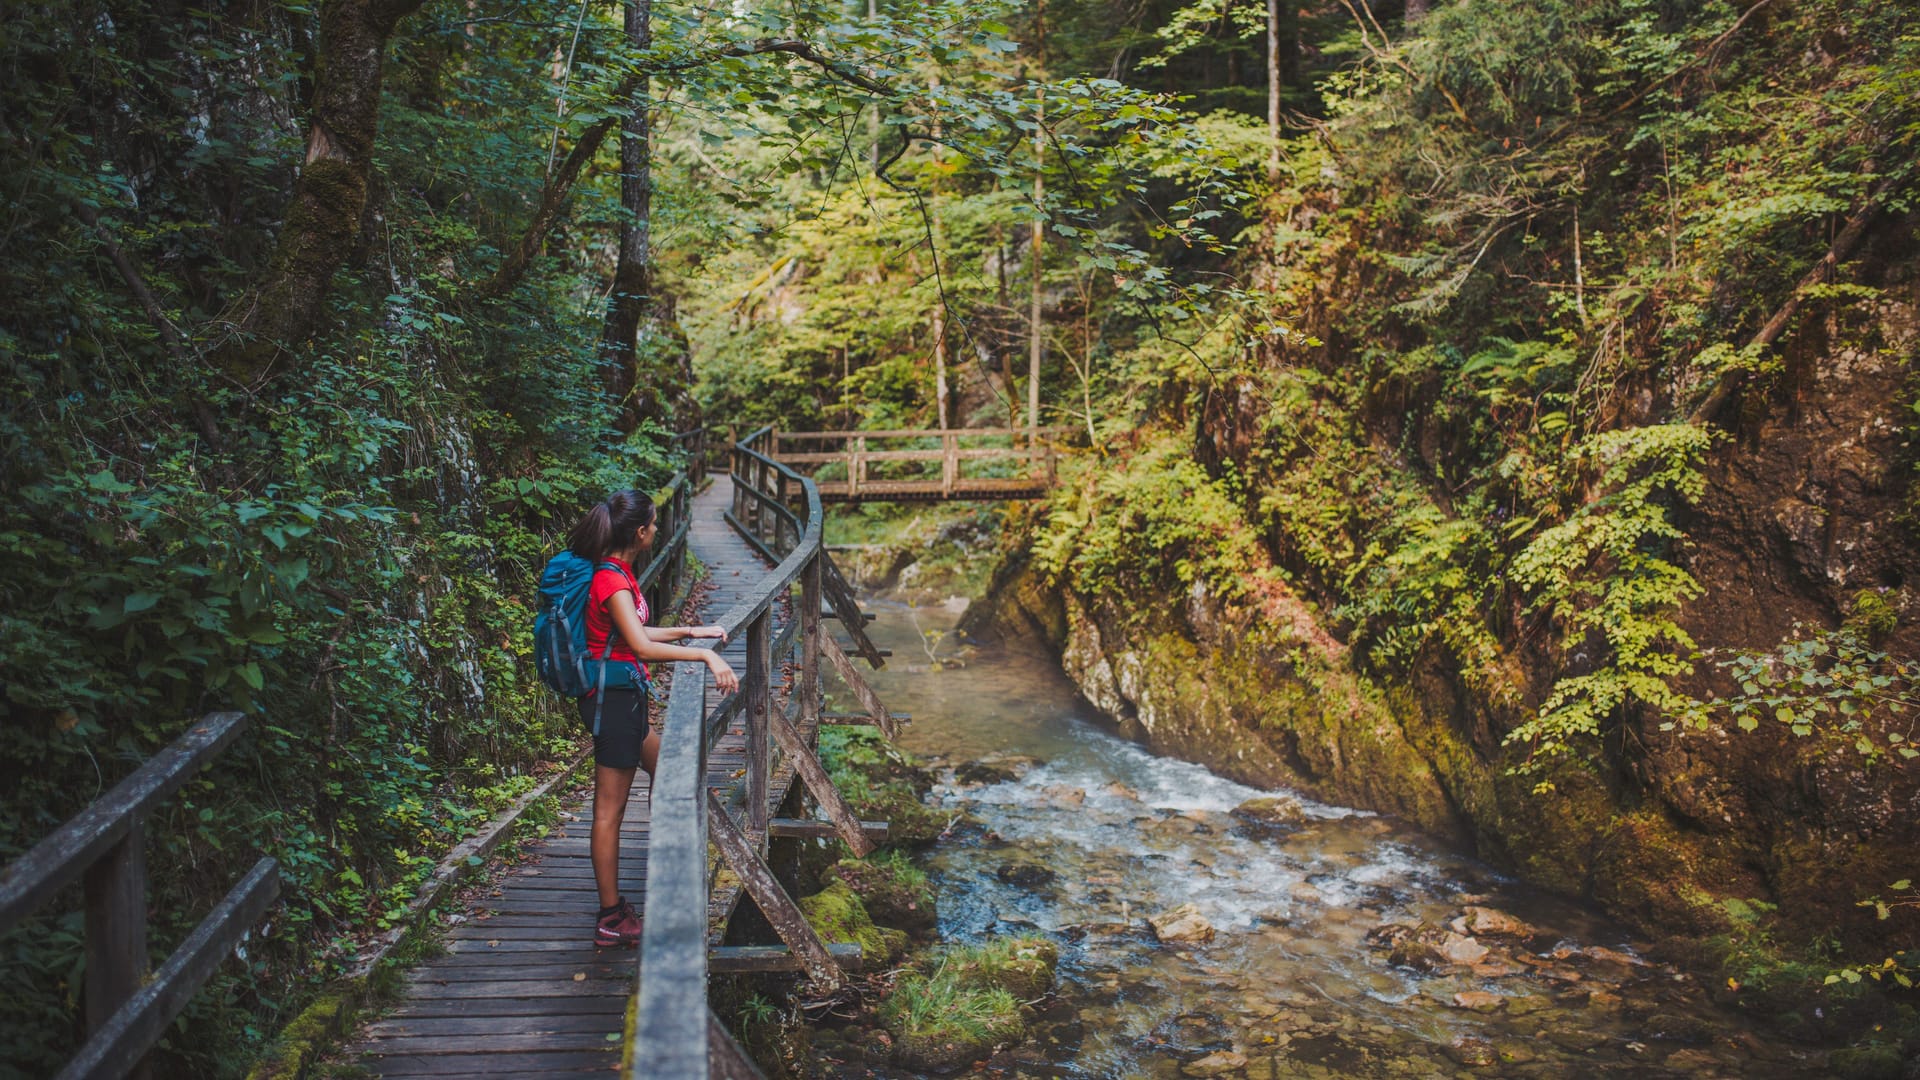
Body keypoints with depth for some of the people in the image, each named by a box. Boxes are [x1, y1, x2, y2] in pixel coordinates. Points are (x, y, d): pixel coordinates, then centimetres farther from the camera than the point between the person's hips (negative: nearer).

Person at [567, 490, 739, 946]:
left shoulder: (616, 573, 10)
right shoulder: (612, 580, -21)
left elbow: (635, 634, 19)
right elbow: (642, 647, -31)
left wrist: (689, 631, 17)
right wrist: (706, 655, -30)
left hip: (620, 698, 10)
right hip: (612, 698, -10)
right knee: (610, 808, -3)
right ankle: (611, 919, 5)